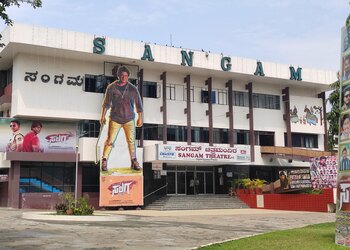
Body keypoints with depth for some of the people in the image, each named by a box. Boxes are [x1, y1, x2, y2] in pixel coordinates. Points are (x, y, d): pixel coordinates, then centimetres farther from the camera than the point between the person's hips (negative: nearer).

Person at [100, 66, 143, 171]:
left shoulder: (132, 89, -1)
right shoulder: (111, 87, -2)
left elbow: (138, 103, 5)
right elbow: (106, 103, 6)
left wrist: (140, 118, 5)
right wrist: (103, 116, 5)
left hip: (129, 119, 1)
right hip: (115, 119, -1)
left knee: (131, 140, 1)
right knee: (109, 140, -2)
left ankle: (134, 162, 10)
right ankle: (104, 160, 7)